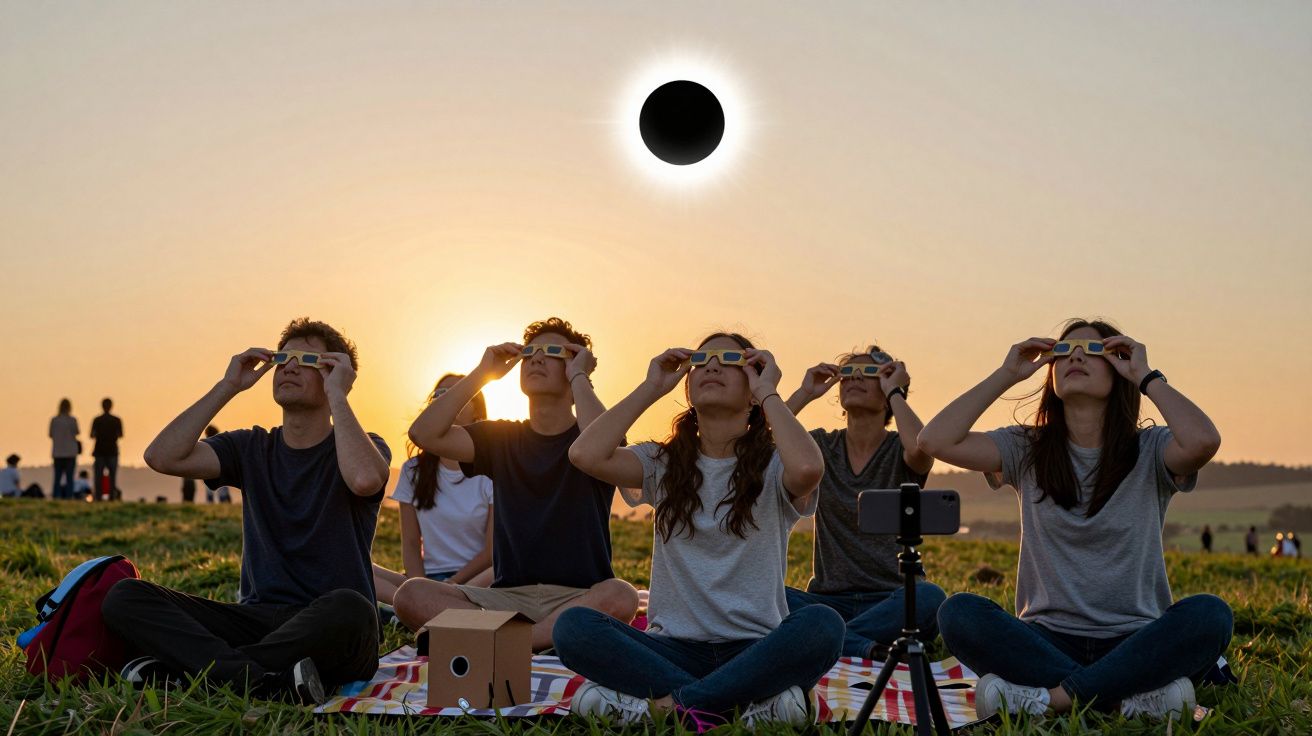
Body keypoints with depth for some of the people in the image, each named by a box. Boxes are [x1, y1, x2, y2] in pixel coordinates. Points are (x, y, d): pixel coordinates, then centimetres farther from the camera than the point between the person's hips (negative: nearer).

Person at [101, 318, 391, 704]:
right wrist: (228, 387, 0)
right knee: (125, 596, -15)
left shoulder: (364, 447, 2)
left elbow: (364, 479, -26)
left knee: (348, 607, -40)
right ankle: (269, 682, -34)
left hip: (328, 633, -4)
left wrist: (338, 396, -15)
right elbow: (163, 457, -3)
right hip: (257, 619, 4)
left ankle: (194, 667, -27)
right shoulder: (251, 449, 14)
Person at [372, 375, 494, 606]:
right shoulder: (413, 470, 11)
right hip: (429, 578, 5)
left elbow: (493, 551, -4)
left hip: (476, 579, -5)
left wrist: (450, 585, -17)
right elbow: (411, 544, 6)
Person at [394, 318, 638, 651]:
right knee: (412, 594, -20)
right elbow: (424, 434, -2)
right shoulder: (500, 438, 13)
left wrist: (579, 375, -9)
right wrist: (482, 373, 2)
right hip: (508, 595, 3)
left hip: (581, 599, -3)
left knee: (620, 596, -37)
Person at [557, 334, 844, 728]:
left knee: (821, 625, -33)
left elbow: (808, 468, -24)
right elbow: (586, 454, -10)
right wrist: (651, 387, 0)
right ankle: (753, 702, -28)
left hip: (754, 649, -2)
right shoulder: (663, 463, 10)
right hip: (674, 647, 2)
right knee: (573, 626, -25)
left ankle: (666, 704, -26)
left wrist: (768, 391, -9)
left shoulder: (773, 466, 3)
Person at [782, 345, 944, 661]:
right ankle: (866, 649, -31)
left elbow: (921, 447, -23)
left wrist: (894, 390, -8)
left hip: (890, 600, -2)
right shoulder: (822, 446, 11)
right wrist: (805, 393, -2)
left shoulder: (899, 450, 4)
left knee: (929, 598, -35)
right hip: (828, 598, 2)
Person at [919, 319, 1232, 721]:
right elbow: (935, 440, -7)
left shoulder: (1149, 451, 3)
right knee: (959, 612, -27)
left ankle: (1052, 697, -28)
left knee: (1209, 614, -31)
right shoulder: (1026, 450, 8)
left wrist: (1146, 376, -8)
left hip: (1135, 643, -1)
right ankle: (1132, 696, -27)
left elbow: (1203, 440, -22)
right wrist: (1006, 374, 0)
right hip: (1047, 640, 1)